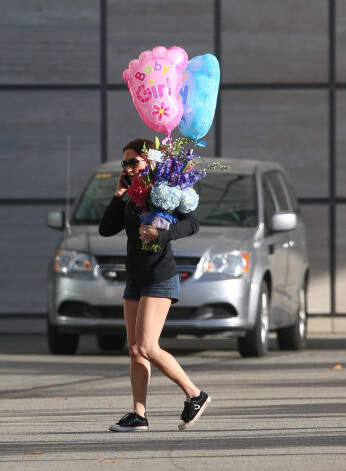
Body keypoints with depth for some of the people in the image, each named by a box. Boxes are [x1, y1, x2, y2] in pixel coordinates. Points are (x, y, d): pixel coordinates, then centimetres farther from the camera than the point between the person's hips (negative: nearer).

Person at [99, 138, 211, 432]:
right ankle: (139, 415, 1)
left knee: (146, 348, -15)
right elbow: (106, 229, 10)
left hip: (161, 279, -8)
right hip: (135, 280, 9)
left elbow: (192, 223, -19)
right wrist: (119, 195, 3)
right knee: (135, 350, 2)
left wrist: (160, 234, -32)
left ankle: (195, 396, -3)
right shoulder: (132, 199, 16)